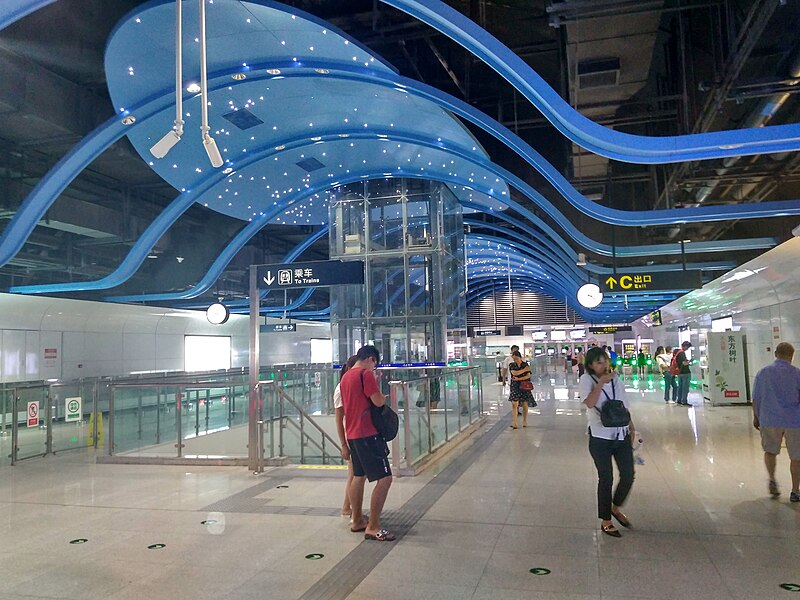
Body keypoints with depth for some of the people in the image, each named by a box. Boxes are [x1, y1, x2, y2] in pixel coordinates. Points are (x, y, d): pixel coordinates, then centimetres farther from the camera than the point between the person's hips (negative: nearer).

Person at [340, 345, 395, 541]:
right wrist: (382, 396, 4)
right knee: (384, 478, -7)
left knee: (358, 476, 18)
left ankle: (357, 521, 27)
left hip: (352, 433, 10)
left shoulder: (345, 377, 15)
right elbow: (378, 401, -16)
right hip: (367, 434, -10)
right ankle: (373, 527, -6)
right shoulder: (366, 374, -13)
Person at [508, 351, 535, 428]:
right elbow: (515, 373, -14)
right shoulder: (511, 365, 3)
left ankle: (525, 421, 21)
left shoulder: (526, 365, 2)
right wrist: (524, 370, -12)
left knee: (525, 404, 5)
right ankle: (514, 422, -8)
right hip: (515, 386, 0)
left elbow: (528, 376, -8)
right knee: (514, 404, -9)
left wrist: (518, 379, -17)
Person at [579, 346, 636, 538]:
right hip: (600, 437, -5)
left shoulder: (615, 378, 6)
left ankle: (615, 507, 34)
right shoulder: (586, 380, -8)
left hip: (621, 435, 5)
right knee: (606, 478, 4)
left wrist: (631, 427, 13)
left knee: (628, 475, 6)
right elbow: (589, 403, -24)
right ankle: (605, 521, 21)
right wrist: (601, 382, -25)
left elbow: (625, 406, 14)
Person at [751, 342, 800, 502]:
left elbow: (755, 399, 4)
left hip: (769, 420, 2)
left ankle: (772, 480, 8)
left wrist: (756, 417, 15)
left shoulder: (763, 373, 1)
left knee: (770, 450, 21)